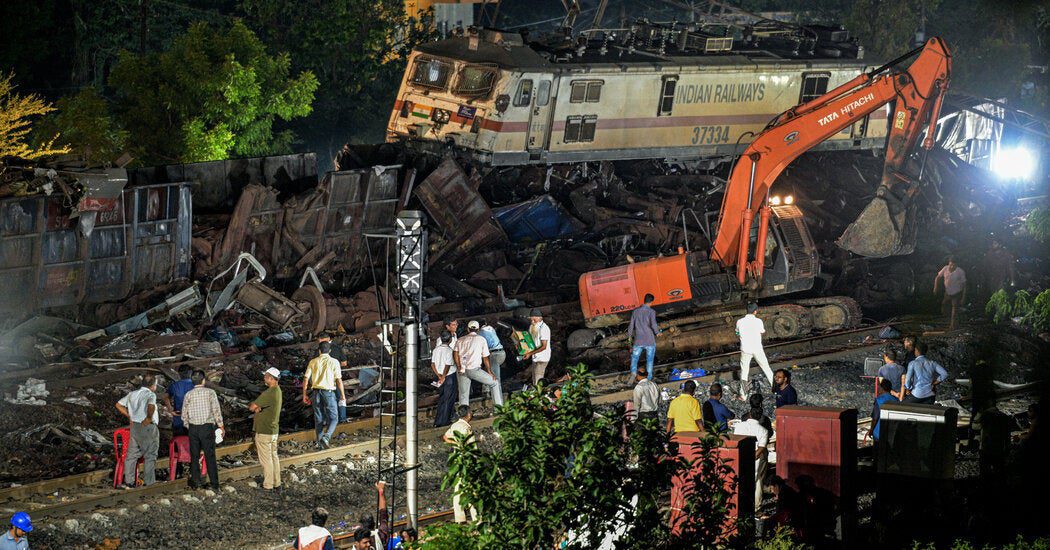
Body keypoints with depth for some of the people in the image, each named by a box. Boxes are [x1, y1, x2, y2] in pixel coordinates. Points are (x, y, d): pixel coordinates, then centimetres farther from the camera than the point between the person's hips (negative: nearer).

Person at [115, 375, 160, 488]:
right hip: (148, 427, -6)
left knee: (132, 454, 10)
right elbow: (151, 406, -33)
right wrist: (149, 417, -17)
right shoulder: (150, 395, -12)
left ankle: (128, 481, 9)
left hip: (135, 427, 6)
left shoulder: (132, 394, 10)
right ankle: (148, 482, 7)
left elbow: (119, 405, 18)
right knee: (150, 455, 5)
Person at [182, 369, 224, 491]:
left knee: (194, 456, 11)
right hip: (207, 427, -2)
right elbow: (216, 410, -8)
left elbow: (184, 415, 4)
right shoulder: (210, 392, -6)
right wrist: (221, 426, 0)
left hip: (193, 427, 2)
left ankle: (195, 482, 11)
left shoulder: (189, 395, 2)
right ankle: (214, 484, -1)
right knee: (210, 456, 1)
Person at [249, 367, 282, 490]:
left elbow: (252, 407, -20)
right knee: (273, 456, 16)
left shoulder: (269, 393, -24)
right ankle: (277, 482, 22)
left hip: (264, 431, -9)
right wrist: (258, 408, -12)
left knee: (265, 459, 0)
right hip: (274, 429, 9)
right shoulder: (278, 391, 7)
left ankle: (268, 485, 6)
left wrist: (254, 407, 2)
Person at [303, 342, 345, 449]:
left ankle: (320, 444, 16)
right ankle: (326, 436, -20)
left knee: (318, 419, 12)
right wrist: (343, 395, 1)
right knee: (333, 418, 4)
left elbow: (306, 379, 2)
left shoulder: (313, 362, 4)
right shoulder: (334, 362, -5)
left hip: (316, 392, 3)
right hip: (329, 392, -3)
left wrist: (304, 395, 9)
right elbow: (338, 380, -8)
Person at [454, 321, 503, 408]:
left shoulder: (460, 340, 17)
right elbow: (485, 358, 9)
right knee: (494, 383, 12)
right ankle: (498, 405, 5)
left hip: (461, 370, 3)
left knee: (463, 395, 10)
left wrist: (459, 368, 1)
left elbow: (455, 354, 0)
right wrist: (490, 372, 16)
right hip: (474, 369, -3)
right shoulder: (481, 339, 10)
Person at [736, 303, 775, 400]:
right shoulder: (758, 321, -11)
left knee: (744, 372, 11)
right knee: (766, 368, 15)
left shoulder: (740, 322, -7)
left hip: (745, 349, 1)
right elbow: (762, 332, 6)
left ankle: (743, 395, 11)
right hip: (757, 349, 0)